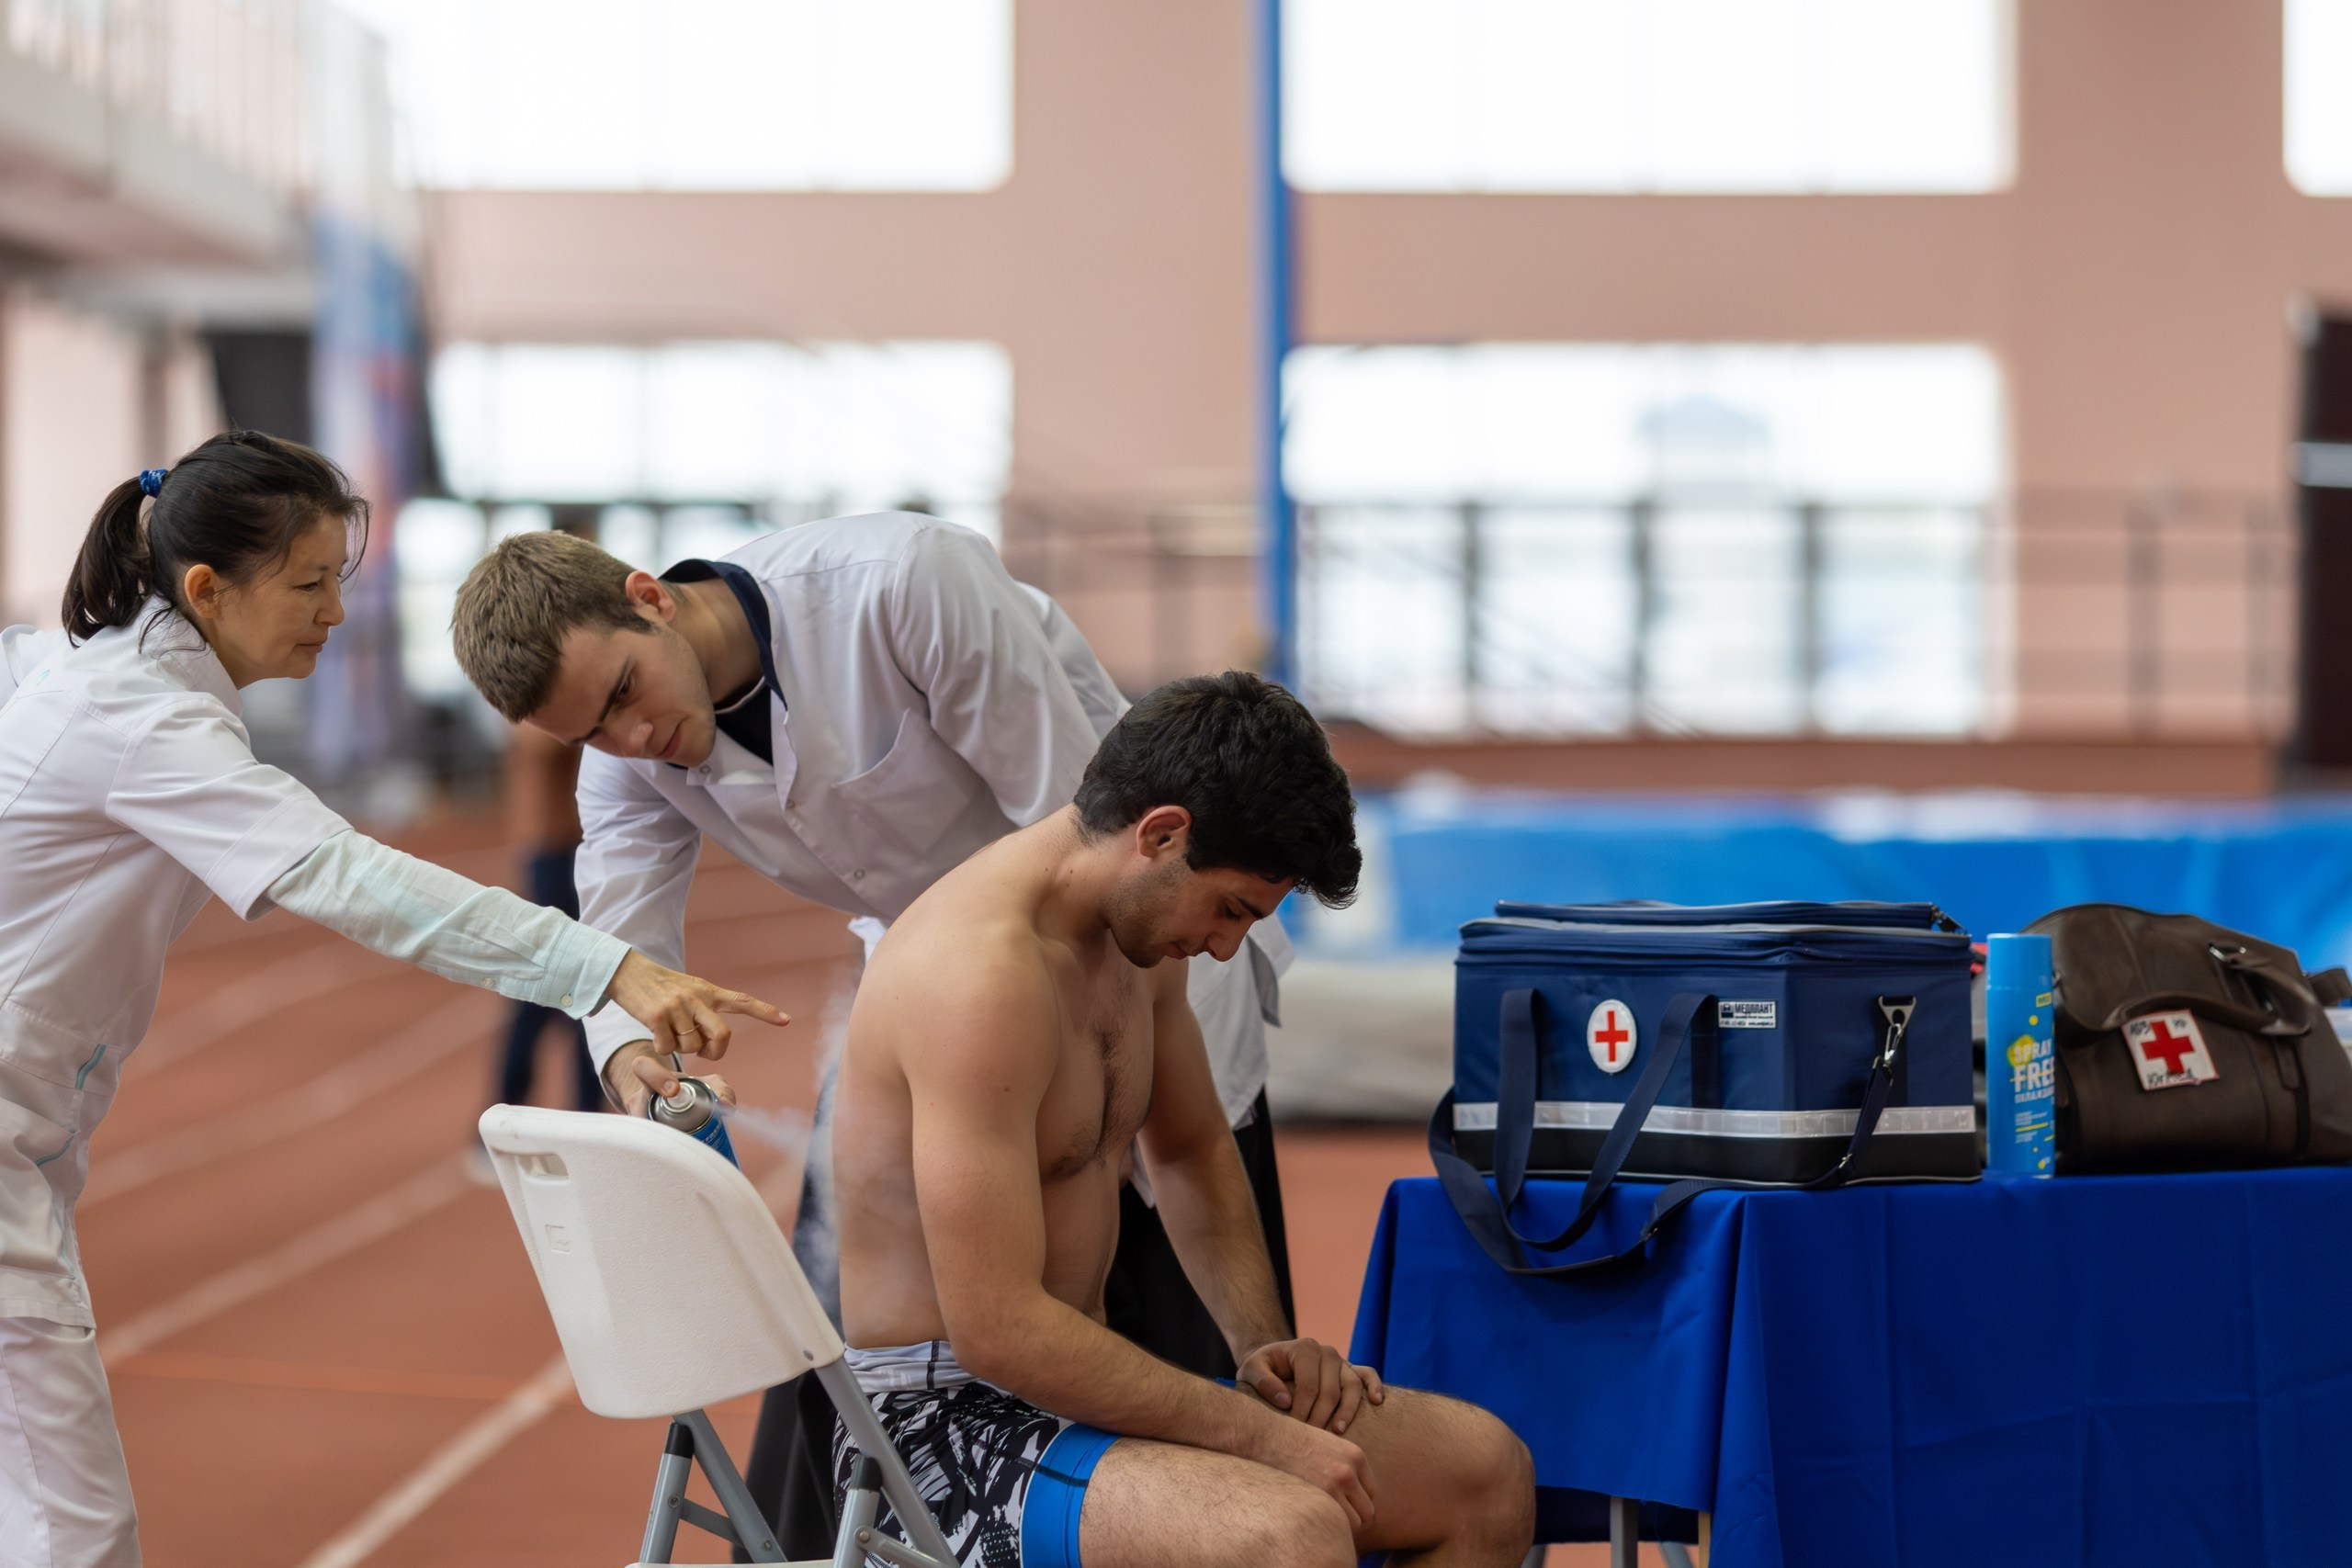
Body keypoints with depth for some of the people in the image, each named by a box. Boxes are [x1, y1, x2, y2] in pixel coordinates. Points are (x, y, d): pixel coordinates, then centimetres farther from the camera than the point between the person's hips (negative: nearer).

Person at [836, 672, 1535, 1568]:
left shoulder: (1143, 926, 7)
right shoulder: (981, 971, -24)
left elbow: (1189, 1152, 26)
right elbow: (998, 1329, -27)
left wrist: (1262, 1344, 8)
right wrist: (1260, 1433, -23)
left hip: (1073, 1382, 10)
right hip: (946, 1424, -10)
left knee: (1487, 1468, 0)